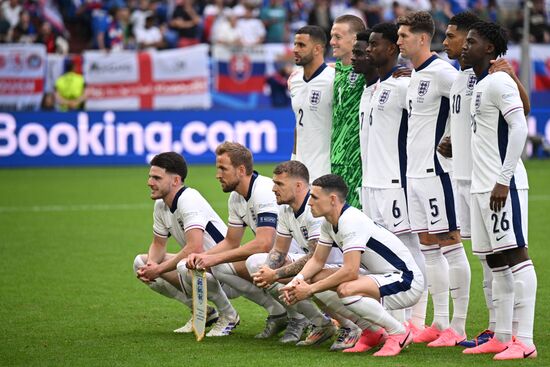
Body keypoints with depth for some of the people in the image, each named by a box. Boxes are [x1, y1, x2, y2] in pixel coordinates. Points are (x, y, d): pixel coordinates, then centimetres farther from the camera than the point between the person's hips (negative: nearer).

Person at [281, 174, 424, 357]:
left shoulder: (351, 221, -24)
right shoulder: (329, 223, 5)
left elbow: (350, 271, -30)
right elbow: (317, 260, 13)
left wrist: (311, 289, -23)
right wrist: (298, 279, -8)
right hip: (382, 277, 10)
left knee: (346, 290, -34)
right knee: (317, 278, 1)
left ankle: (399, 333, -12)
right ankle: (374, 333, 9)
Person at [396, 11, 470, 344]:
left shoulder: (441, 72, -13)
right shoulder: (414, 76, 15)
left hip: (435, 170, -10)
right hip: (414, 172, 10)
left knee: (449, 243, -5)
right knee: (428, 245, 11)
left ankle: (458, 326, -2)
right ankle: (439, 323, 16)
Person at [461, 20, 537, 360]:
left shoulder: (499, 81, -10)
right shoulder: (479, 85, 18)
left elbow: (519, 128, -18)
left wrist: (503, 180, -20)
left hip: (503, 186, -10)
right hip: (482, 187, 10)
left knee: (515, 255, -10)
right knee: (496, 261, 11)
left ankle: (524, 340, -12)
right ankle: (502, 337, 15)